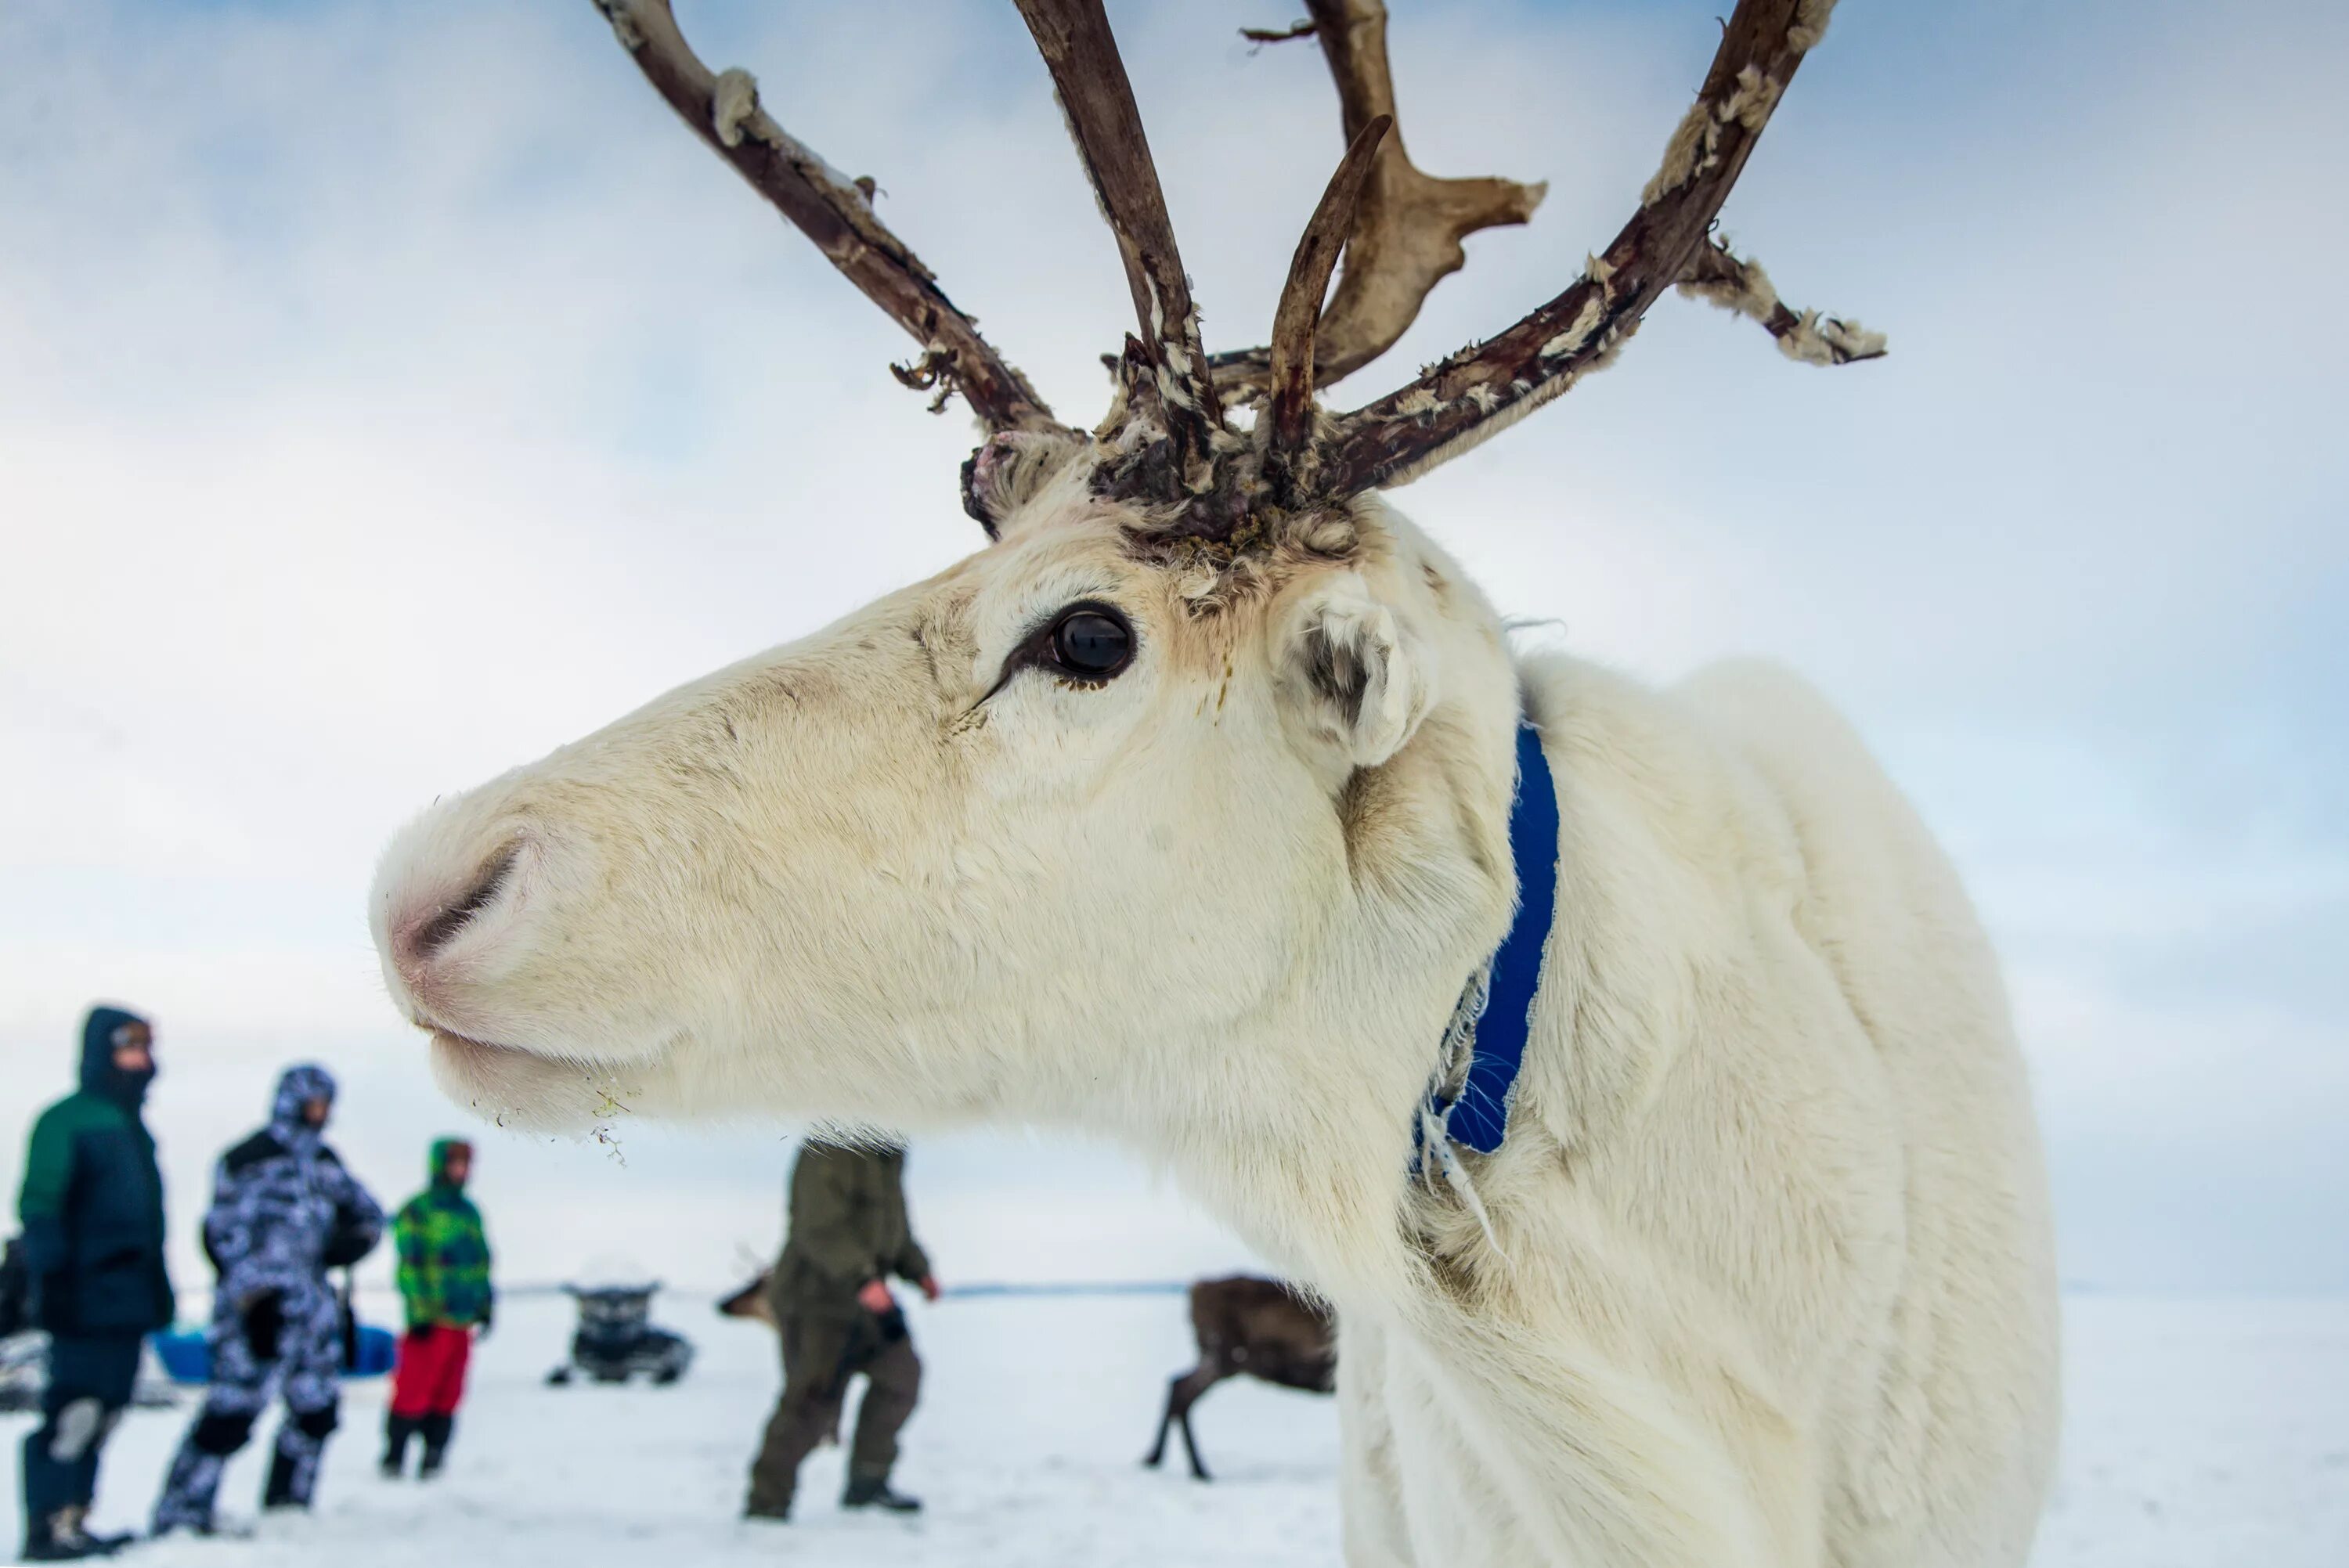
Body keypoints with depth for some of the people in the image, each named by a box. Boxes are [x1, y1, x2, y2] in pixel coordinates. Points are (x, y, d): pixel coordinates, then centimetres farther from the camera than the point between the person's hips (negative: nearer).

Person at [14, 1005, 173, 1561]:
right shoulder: (67, 1120, -6)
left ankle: (72, 1520, 15)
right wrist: (50, 1278, -17)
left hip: (130, 1301, 9)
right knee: (77, 1407, -11)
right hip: (86, 1301, -8)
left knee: (105, 1410, 9)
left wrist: (158, 1288, 24)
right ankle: (47, 1525, -5)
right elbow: (38, 1206, -11)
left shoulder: (133, 1130, 20)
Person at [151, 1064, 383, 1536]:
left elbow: (368, 1214, 26)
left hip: (311, 1301, 7)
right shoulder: (249, 1157, -4)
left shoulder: (324, 1161, 17)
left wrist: (351, 1241, 6)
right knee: (234, 1404, -13)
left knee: (316, 1408, 7)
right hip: (258, 1303, -7)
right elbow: (221, 1232, -8)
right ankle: (181, 1513, -3)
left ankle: (287, 1506, 21)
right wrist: (251, 1292, -15)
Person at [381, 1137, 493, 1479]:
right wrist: (419, 1313, -14)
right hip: (430, 1320, -7)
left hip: (462, 1321, 7)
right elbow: (410, 1265, -10)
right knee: (413, 1390, -4)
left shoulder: (470, 1212, 16)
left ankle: (433, 1457, 14)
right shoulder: (417, 1211, -5)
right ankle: (394, 1456, 7)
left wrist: (485, 1305, 17)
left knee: (448, 1393, 8)